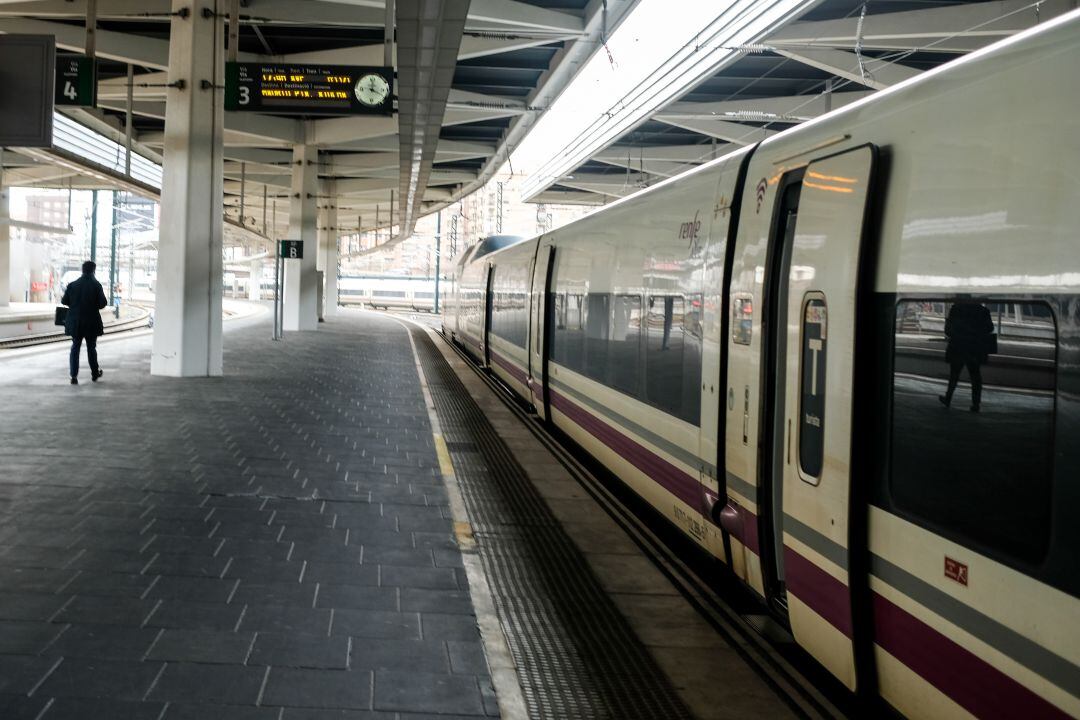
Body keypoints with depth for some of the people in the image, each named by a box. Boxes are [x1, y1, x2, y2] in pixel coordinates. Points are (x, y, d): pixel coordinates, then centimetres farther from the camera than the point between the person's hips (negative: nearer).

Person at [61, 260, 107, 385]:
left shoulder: (73, 285, -2)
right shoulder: (96, 285, -9)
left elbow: (64, 301, 0)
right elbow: (103, 303, -12)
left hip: (75, 322, 2)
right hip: (91, 322, -2)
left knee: (75, 347, 8)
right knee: (91, 348, 12)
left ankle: (74, 376, 1)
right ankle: (95, 373, 24)